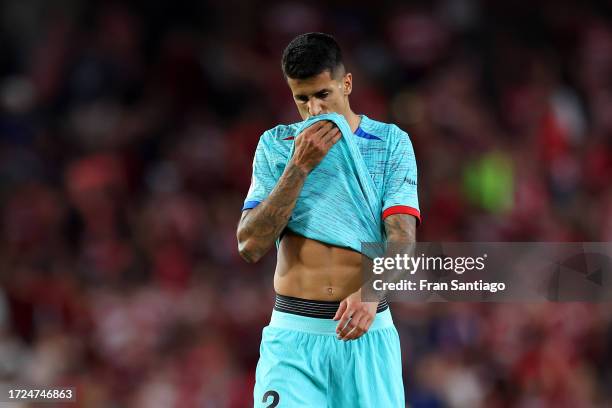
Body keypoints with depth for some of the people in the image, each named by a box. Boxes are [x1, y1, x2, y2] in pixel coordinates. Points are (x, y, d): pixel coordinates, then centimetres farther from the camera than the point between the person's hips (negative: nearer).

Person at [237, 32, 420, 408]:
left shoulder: (391, 142, 3)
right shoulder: (275, 145, 6)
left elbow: (402, 238, -9)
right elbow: (251, 247, -3)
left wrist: (370, 293, -28)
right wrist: (300, 166, -10)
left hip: (368, 334, 0)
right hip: (292, 334, 0)